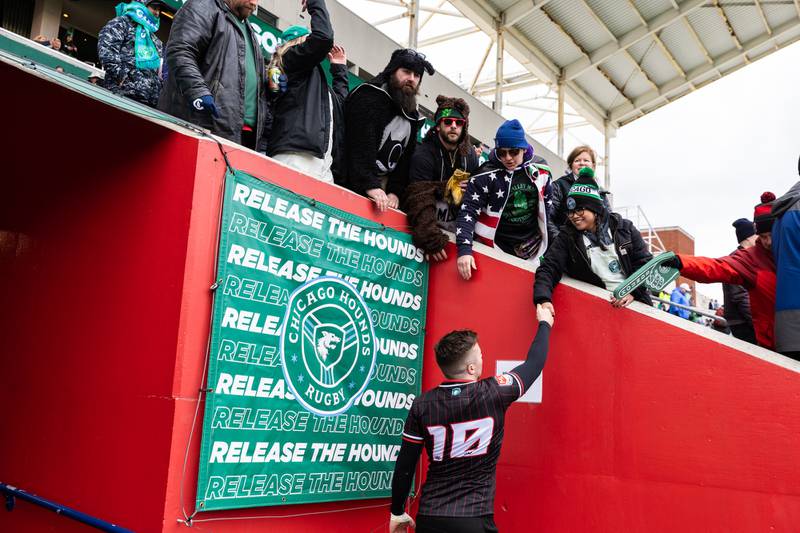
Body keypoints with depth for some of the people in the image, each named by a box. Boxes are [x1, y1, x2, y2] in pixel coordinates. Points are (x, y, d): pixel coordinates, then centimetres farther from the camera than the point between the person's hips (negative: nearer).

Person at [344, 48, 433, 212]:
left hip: (383, 188, 7)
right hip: (354, 185, -6)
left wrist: (395, 192, -4)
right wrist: (370, 185, -30)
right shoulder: (369, 96, -9)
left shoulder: (412, 116, 14)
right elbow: (360, 145, -21)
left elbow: (406, 158, 11)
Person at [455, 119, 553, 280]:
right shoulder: (485, 176, -16)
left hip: (531, 252, 4)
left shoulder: (540, 171, -4)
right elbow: (468, 212, -20)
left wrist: (550, 240, 14)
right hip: (496, 250, -4)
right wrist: (464, 249, -32)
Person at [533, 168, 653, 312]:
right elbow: (548, 269, -9)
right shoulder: (566, 238, 0)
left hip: (636, 300, 1)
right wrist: (544, 300, -27)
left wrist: (633, 291, -11)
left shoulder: (623, 228, 3)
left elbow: (645, 261, 4)